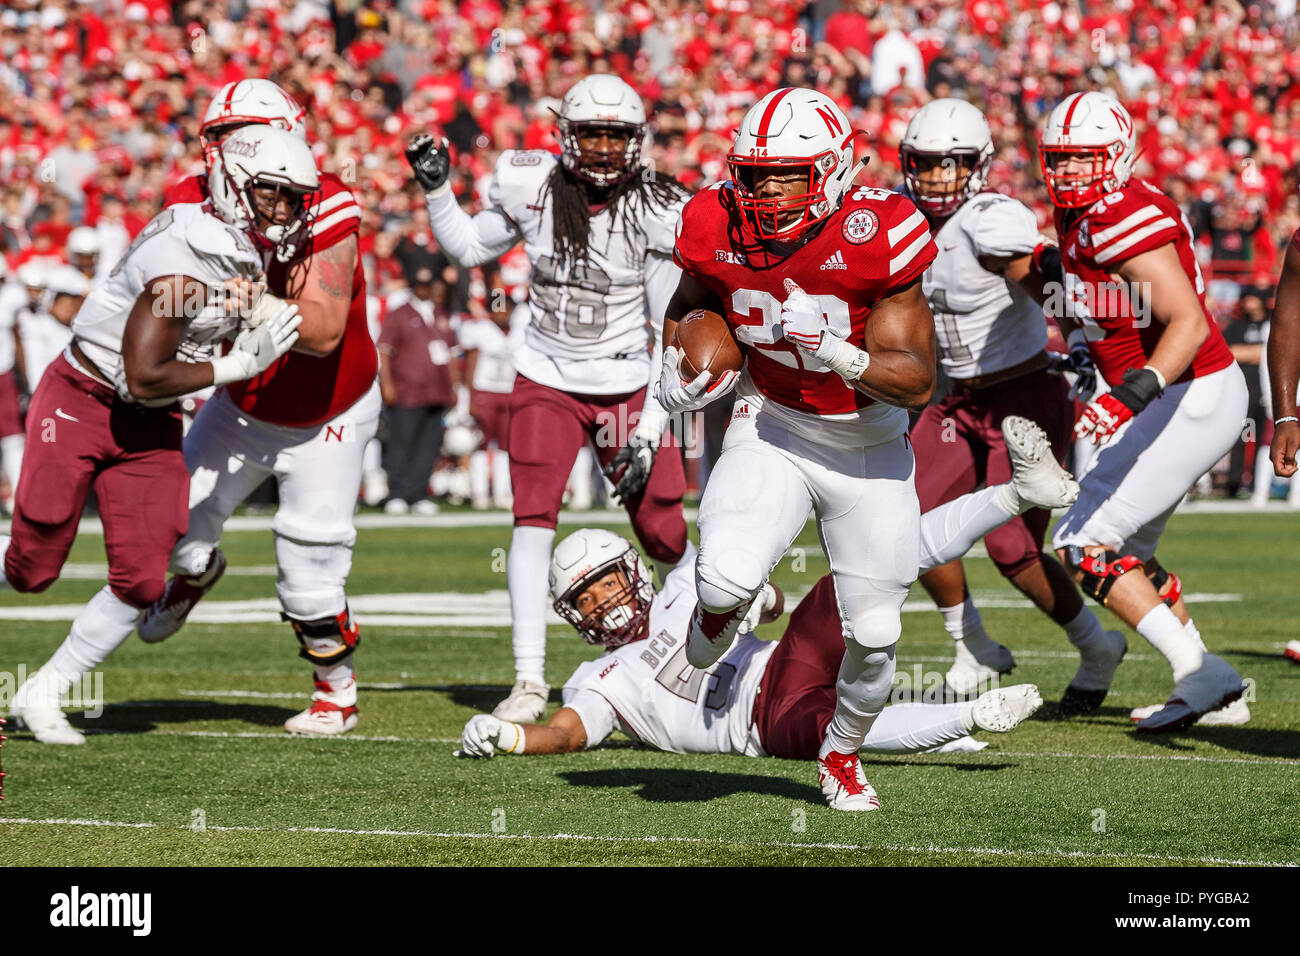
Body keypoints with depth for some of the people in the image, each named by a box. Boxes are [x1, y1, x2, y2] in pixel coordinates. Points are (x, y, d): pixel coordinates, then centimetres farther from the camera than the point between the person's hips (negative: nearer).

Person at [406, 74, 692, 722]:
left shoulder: (659, 213, -14)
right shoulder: (532, 187, -6)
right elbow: (469, 248, 13)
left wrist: (651, 429, -15)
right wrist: (436, 188, -3)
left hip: (627, 385, -1)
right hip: (547, 379, 2)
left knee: (663, 533, -1)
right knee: (533, 515, -16)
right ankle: (529, 679, -14)